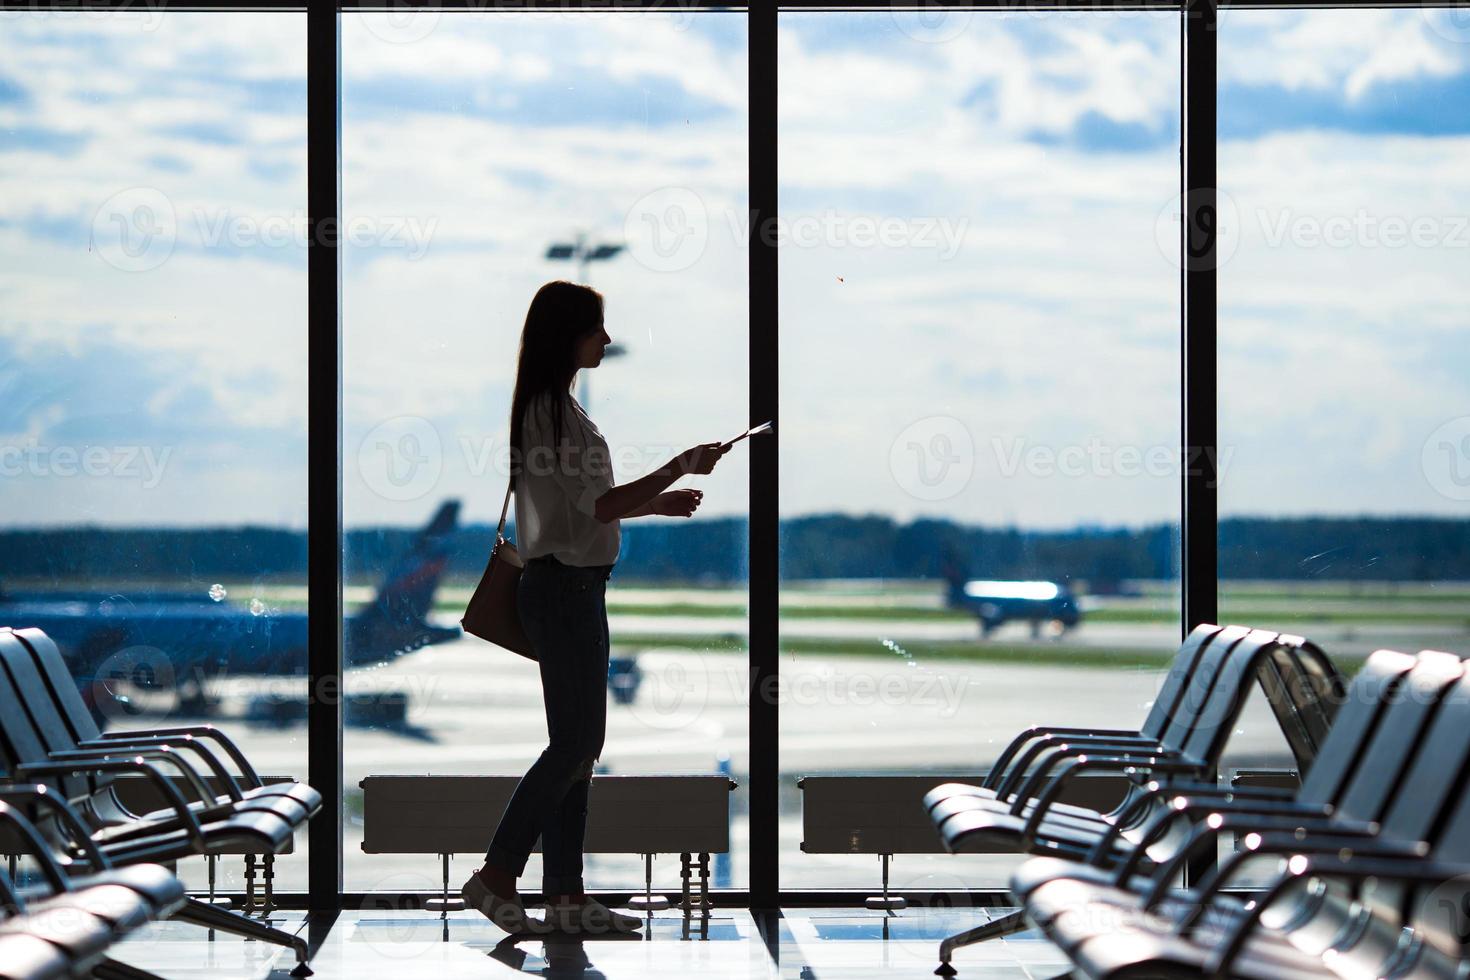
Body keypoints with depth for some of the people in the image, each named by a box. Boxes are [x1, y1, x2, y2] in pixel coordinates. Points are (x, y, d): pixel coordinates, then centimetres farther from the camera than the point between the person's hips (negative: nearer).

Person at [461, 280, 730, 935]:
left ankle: (565, 894, 12)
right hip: (562, 588, -10)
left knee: (577, 744, 9)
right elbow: (600, 505, -19)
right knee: (575, 744, -7)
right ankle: (495, 877, -3)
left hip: (574, 588, 10)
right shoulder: (550, 410, -16)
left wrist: (660, 502, 16)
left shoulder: (556, 407, 15)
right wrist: (681, 468, -15)